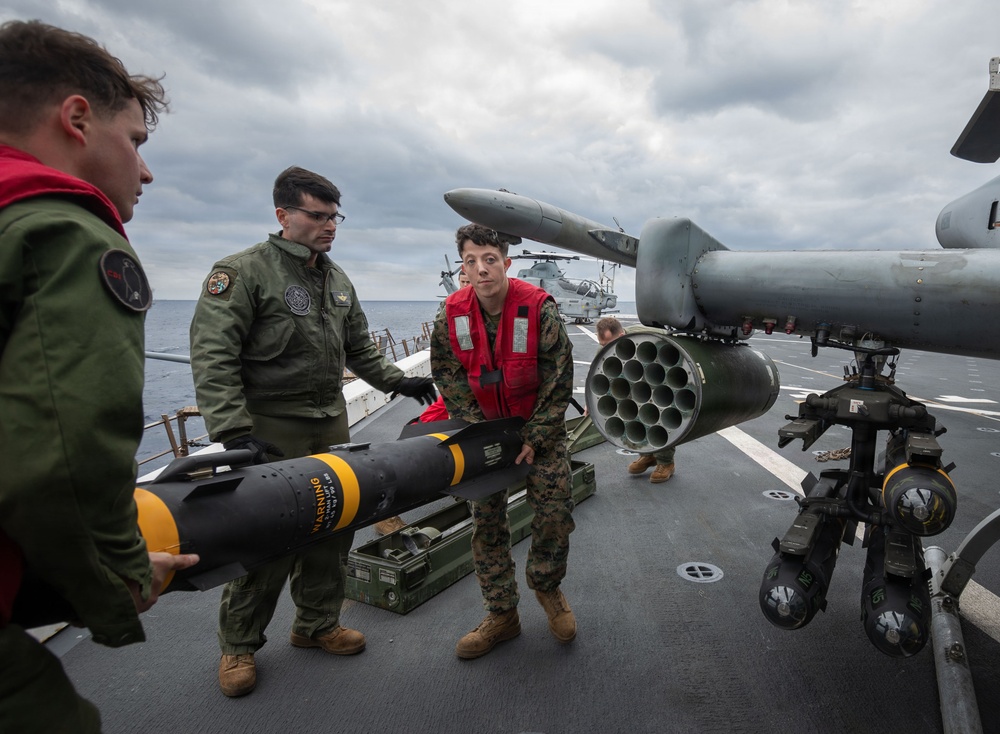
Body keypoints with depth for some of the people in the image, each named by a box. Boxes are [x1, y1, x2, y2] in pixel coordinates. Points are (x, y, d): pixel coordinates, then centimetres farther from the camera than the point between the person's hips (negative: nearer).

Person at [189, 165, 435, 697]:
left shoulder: (338, 280, 12)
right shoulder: (244, 272, -10)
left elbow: (358, 348, 22)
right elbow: (212, 359, -17)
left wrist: (398, 381, 14)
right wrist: (235, 434, -24)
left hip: (330, 425, 7)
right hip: (271, 432, -6)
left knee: (333, 527, 12)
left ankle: (317, 624, 32)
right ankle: (238, 645, 24)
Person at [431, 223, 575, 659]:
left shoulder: (540, 309, -19)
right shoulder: (452, 315, -11)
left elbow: (558, 382, -14)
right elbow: (451, 382, -5)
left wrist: (533, 440, -15)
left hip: (539, 426, -2)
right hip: (485, 427, 2)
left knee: (555, 512, -2)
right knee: (486, 523, 5)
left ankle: (546, 587, 29)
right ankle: (501, 615, 22)